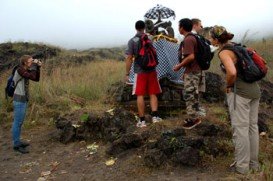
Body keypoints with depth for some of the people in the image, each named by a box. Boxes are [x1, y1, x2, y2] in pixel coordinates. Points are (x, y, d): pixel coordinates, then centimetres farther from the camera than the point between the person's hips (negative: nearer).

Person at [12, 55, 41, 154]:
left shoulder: (26, 70, 10)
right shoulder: (20, 70, -16)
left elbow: (37, 79, 11)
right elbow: (32, 77, -25)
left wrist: (38, 67, 1)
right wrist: (34, 66, -15)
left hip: (24, 99, 9)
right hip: (19, 99, -9)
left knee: (20, 121, 15)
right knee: (17, 122, -4)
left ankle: (17, 141, 25)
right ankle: (16, 144, 3)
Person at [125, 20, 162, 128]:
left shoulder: (132, 41, -6)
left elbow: (129, 58, -10)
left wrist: (127, 74, -4)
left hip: (140, 72, -3)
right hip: (151, 70, 3)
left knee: (140, 95, 1)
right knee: (153, 94, 9)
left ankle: (142, 120, 3)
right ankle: (155, 116, 3)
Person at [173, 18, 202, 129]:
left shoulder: (188, 39, -18)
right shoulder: (191, 38, 14)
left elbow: (191, 57, -28)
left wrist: (179, 66, -16)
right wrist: (185, 71, 20)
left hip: (191, 72, -10)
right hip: (192, 71, 10)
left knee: (189, 95, -4)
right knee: (193, 95, 15)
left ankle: (193, 119, 5)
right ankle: (194, 117, 24)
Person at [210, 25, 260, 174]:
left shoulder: (224, 52, -12)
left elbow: (232, 72, -29)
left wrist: (229, 85, -9)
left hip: (239, 91, -9)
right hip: (254, 89, 9)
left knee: (240, 128, 1)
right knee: (252, 126, 14)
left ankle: (242, 165, 11)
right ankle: (253, 162, 26)